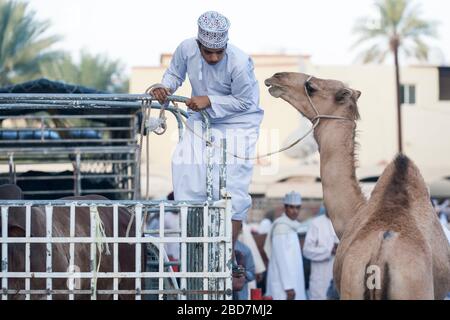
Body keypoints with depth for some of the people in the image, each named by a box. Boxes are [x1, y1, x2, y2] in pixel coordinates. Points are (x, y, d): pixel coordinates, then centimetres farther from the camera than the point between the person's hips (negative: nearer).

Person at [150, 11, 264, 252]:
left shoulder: (239, 63, -28)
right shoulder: (187, 49, -15)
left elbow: (244, 101, -18)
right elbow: (175, 74, 4)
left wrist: (209, 101, -26)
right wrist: (164, 87, -18)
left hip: (236, 123, -5)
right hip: (201, 119, 5)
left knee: (232, 189, -10)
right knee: (183, 163, -7)